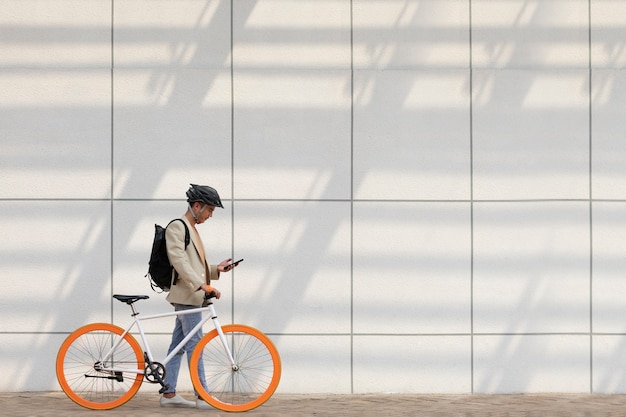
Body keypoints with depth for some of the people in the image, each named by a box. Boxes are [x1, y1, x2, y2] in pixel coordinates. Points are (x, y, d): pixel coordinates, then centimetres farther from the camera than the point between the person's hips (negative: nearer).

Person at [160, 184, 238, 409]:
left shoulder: (191, 229, 20)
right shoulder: (177, 227, -11)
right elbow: (180, 262, -21)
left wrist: (215, 269, 7)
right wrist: (202, 285, -28)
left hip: (191, 296, 10)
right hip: (186, 295, -10)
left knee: (178, 345, 10)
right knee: (195, 344, -9)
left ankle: (169, 393, 13)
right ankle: (202, 397, -8)